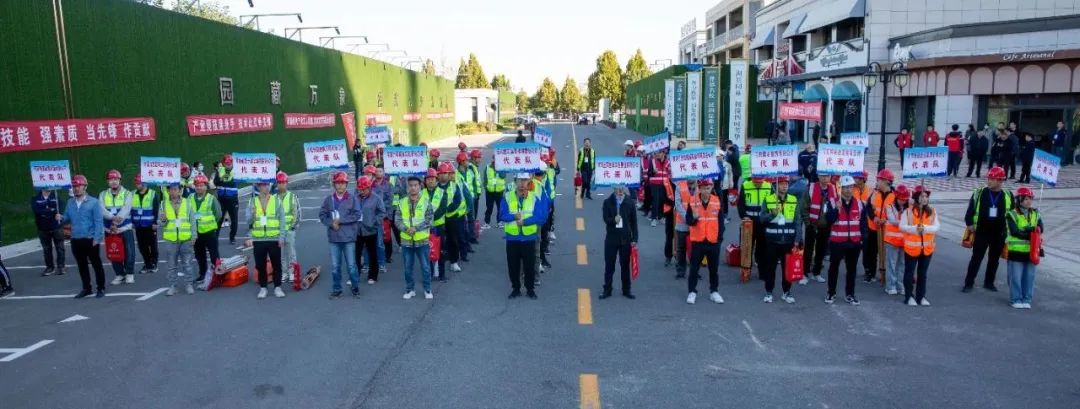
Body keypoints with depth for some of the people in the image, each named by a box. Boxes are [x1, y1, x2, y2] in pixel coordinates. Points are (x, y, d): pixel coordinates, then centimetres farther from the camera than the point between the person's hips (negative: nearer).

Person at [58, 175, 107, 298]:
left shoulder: (93, 202, -6)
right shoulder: (70, 202, 10)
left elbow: (99, 221, -11)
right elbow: (67, 218, 12)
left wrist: (97, 238, -17)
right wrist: (61, 218, -12)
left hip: (91, 239, -5)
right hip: (75, 240, 6)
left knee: (96, 264, 2)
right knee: (82, 265, 14)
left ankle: (101, 288, 11)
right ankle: (86, 288, 25)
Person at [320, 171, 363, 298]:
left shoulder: (353, 198, -2)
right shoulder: (328, 199, 5)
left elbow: (357, 215, -9)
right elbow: (322, 215, 6)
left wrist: (340, 220, -13)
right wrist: (331, 223, -11)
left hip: (349, 237, -2)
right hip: (334, 237, 2)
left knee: (351, 265, 3)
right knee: (335, 266, 8)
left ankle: (355, 288, 19)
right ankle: (336, 289, 21)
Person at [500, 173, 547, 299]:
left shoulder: (535, 198, -4)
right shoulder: (507, 197, -1)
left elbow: (541, 217, -12)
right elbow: (502, 216, -7)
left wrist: (524, 221, -22)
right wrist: (514, 216, -24)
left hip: (529, 238, -1)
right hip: (512, 238, 1)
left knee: (530, 265, 8)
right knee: (513, 265, 10)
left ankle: (530, 289, 25)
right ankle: (515, 288, 26)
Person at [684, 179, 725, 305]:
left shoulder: (717, 201, 0)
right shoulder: (692, 201, -5)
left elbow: (720, 221, 6)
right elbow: (688, 221, -5)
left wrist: (720, 237, 1)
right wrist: (694, 218, -27)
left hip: (713, 241, 1)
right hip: (697, 241, -1)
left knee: (713, 268, 11)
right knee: (694, 268, 4)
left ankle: (714, 292, 23)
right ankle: (692, 292, 14)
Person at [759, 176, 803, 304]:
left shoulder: (794, 200, 3)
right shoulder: (768, 200, -1)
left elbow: (797, 221, 2)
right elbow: (762, 219, -4)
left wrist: (797, 240, -4)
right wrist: (772, 214, -23)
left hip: (789, 241, 1)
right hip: (772, 240, -1)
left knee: (788, 267, 8)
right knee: (770, 267, 5)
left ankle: (786, 292, 21)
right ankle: (768, 292, 16)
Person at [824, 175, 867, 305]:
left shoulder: (860, 204, 4)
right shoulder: (833, 202, -5)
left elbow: (863, 223, 10)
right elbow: (829, 220, -15)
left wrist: (863, 238, 6)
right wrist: (837, 209, -28)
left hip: (854, 242, 3)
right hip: (837, 241, -3)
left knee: (852, 268, 10)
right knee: (834, 267, 8)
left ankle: (850, 294, 20)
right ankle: (831, 293, 20)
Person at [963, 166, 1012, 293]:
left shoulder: (1008, 196, -1)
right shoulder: (979, 193, -5)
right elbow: (971, 209, 2)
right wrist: (969, 223, -4)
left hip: (999, 234, 2)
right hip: (981, 232, -2)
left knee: (994, 259, 12)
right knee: (976, 258, 1)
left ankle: (989, 282, 25)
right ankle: (969, 283, 6)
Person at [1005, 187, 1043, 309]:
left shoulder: (1036, 214, 10)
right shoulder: (1012, 214, -4)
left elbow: (1040, 229, -2)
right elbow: (1014, 232, -13)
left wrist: (1026, 229, -17)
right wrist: (1031, 234, -16)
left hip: (1031, 250, 4)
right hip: (1016, 250, -4)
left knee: (1029, 276, 8)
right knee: (1016, 276, 0)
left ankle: (1026, 299, 17)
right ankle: (1016, 299, 9)